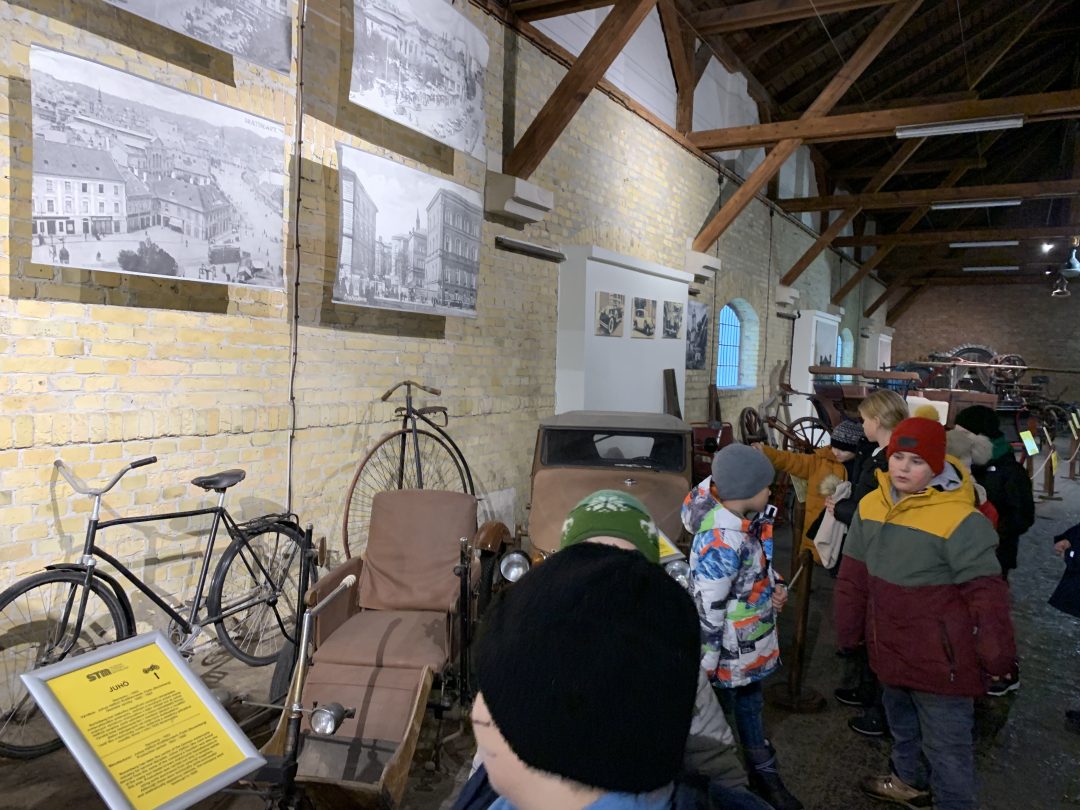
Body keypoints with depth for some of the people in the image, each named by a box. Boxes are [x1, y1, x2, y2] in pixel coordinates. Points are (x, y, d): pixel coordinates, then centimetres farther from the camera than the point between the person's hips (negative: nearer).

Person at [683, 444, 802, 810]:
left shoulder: (746, 520, -6)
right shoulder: (721, 544, -34)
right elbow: (706, 612, -28)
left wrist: (776, 585, -3)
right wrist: (704, 665, -19)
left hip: (751, 644, 9)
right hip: (729, 652, -9)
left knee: (750, 704, 27)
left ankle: (763, 772, 47)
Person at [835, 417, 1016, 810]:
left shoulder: (958, 519, -23)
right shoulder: (872, 505, -2)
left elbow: (986, 591, -18)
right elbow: (853, 575, 8)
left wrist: (997, 656, -14)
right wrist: (849, 630, 12)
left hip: (940, 657, -7)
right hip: (892, 648, 8)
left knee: (947, 744, 6)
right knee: (901, 722, 29)